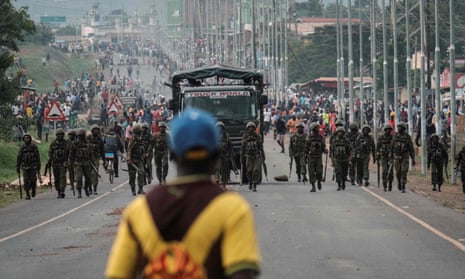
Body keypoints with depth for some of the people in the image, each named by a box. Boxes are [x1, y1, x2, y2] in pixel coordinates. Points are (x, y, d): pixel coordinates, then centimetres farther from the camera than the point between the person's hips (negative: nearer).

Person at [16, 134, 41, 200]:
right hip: (25, 167, 1)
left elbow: (38, 157, 3)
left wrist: (38, 167, 1)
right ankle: (27, 194, 1)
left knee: (33, 180, -4)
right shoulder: (22, 147, 4)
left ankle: (33, 190, 23)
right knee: (26, 181, -5)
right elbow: (19, 158, 7)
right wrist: (18, 167, 3)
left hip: (33, 167, -1)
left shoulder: (34, 147, 0)